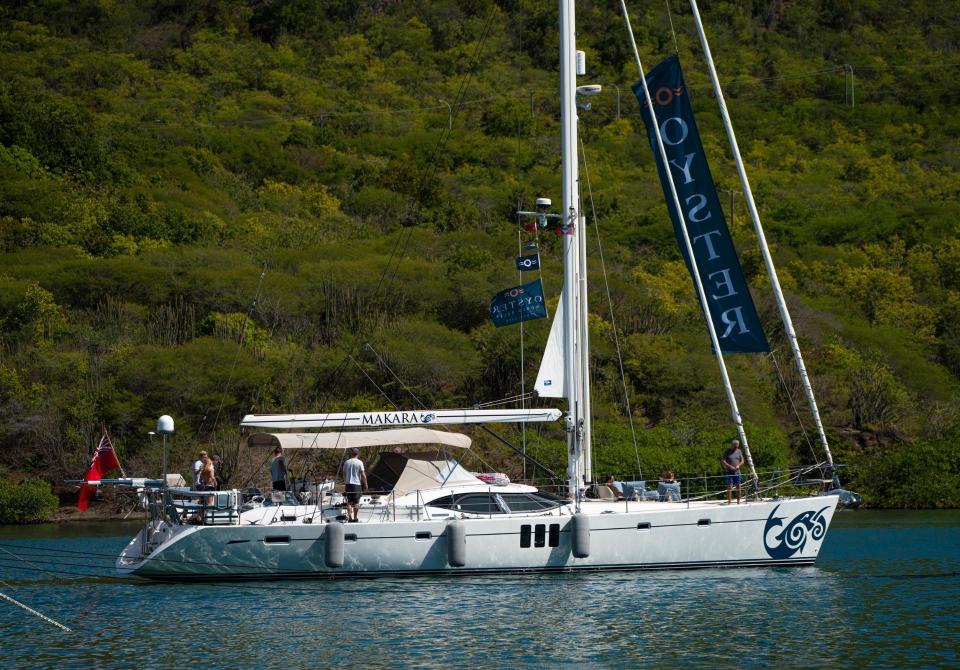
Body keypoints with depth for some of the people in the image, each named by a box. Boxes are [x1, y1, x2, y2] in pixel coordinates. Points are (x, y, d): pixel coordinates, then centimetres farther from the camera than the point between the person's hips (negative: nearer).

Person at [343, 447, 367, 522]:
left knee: (349, 502, 6)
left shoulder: (347, 462, 6)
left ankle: (350, 517, 0)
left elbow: (344, 474, 11)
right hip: (357, 484, -3)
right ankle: (355, 518, 3)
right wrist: (365, 484, 2)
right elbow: (363, 475, -8)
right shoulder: (359, 462, -6)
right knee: (356, 502, 3)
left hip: (348, 483, 3)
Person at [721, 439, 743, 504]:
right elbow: (723, 461, -8)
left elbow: (742, 461, 15)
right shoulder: (727, 451, -4)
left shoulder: (738, 451, 10)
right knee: (729, 487, -11)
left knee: (738, 487, 3)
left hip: (737, 472, 5)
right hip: (729, 472, -5)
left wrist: (738, 465, -6)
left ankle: (738, 501, 11)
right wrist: (730, 466, -19)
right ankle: (729, 502, -11)